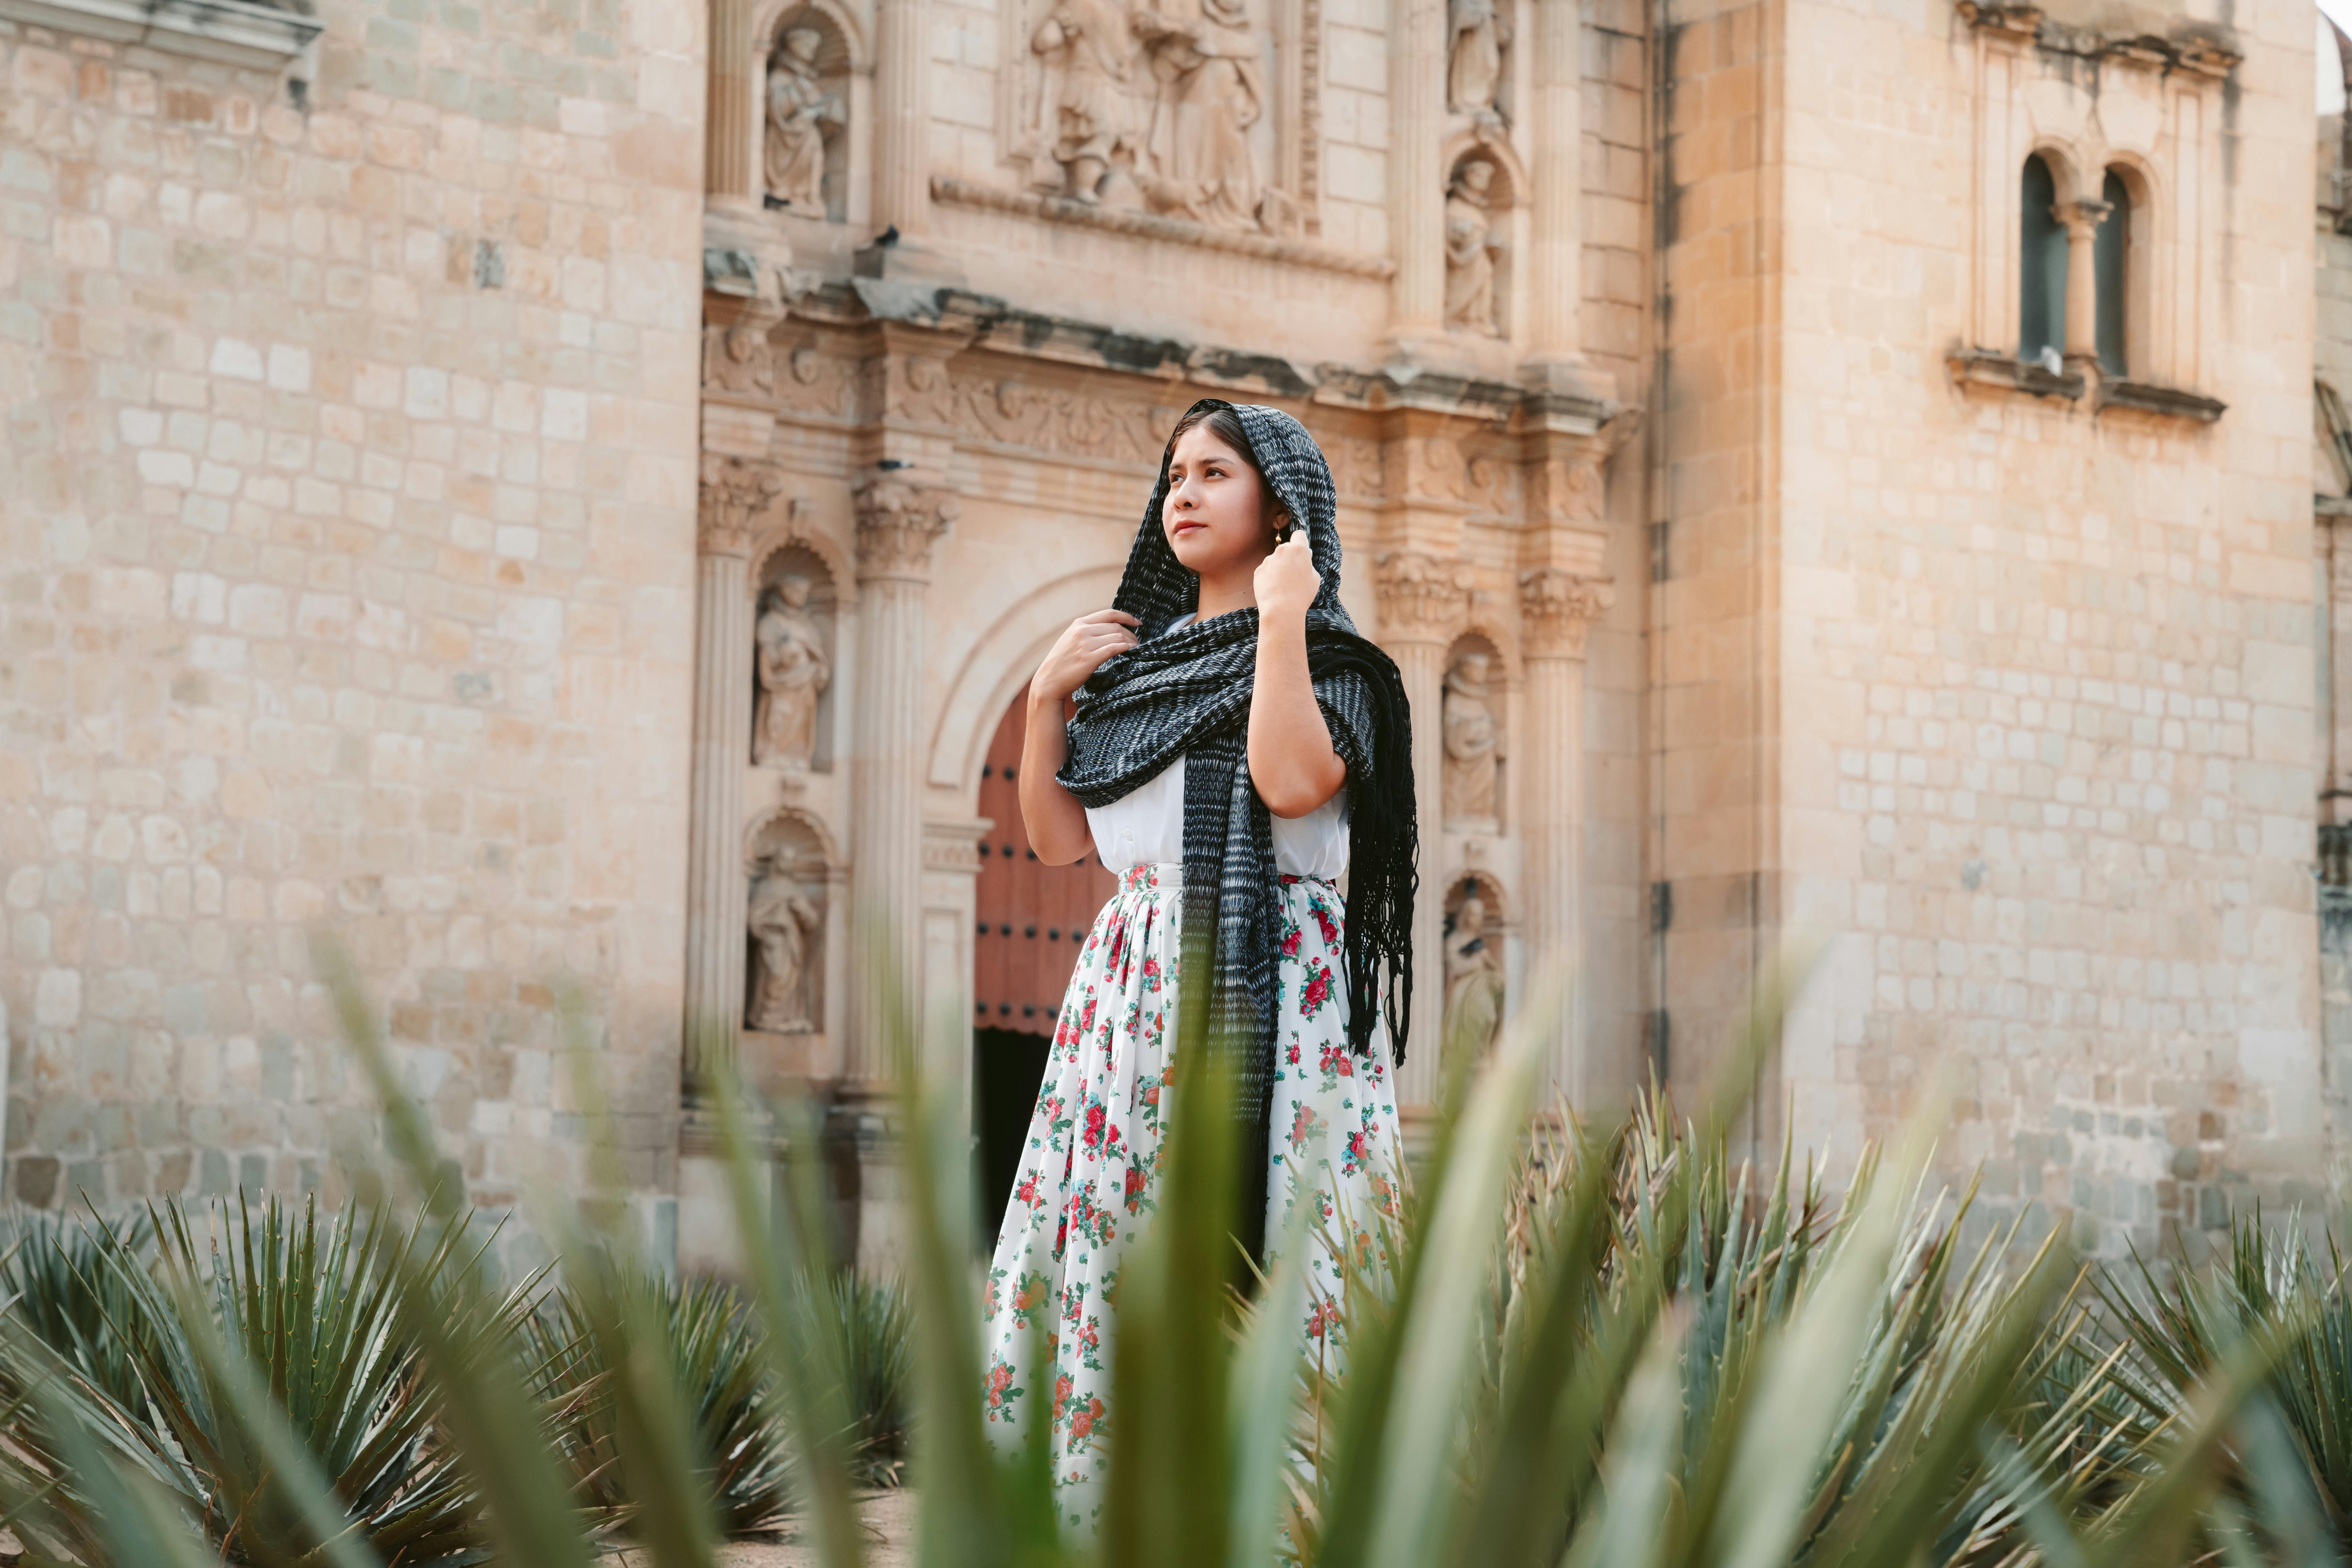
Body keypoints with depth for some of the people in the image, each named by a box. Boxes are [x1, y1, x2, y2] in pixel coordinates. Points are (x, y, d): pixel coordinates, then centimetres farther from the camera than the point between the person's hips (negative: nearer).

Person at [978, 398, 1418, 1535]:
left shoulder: (1326, 658, 2)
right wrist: (1049, 696, 6)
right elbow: (1055, 839, 17)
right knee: (1106, 1248, 0)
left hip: (1266, 994, -6)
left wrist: (1282, 616, -13)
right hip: (1133, 992, 6)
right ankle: (1096, 1510, 4)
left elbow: (1293, 780, -20)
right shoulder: (1140, 660, 19)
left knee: (1251, 1244, -12)